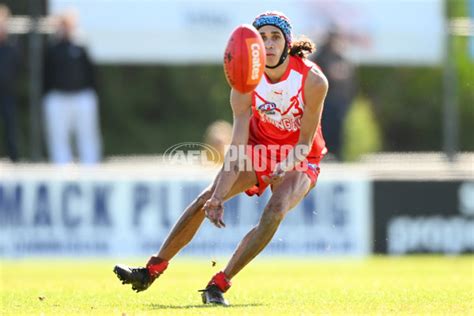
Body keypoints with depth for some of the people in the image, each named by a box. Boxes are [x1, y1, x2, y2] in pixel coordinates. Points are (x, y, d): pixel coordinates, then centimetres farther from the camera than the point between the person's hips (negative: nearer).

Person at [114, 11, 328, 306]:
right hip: (258, 150, 3)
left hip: (299, 160, -3)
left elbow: (306, 140, -17)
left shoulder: (313, 80, -27)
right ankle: (152, 270, 0)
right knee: (206, 198, -12)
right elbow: (237, 146, -22)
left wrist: (287, 164, -34)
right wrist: (218, 198, -30)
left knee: (275, 212, -29)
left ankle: (219, 285, -25)